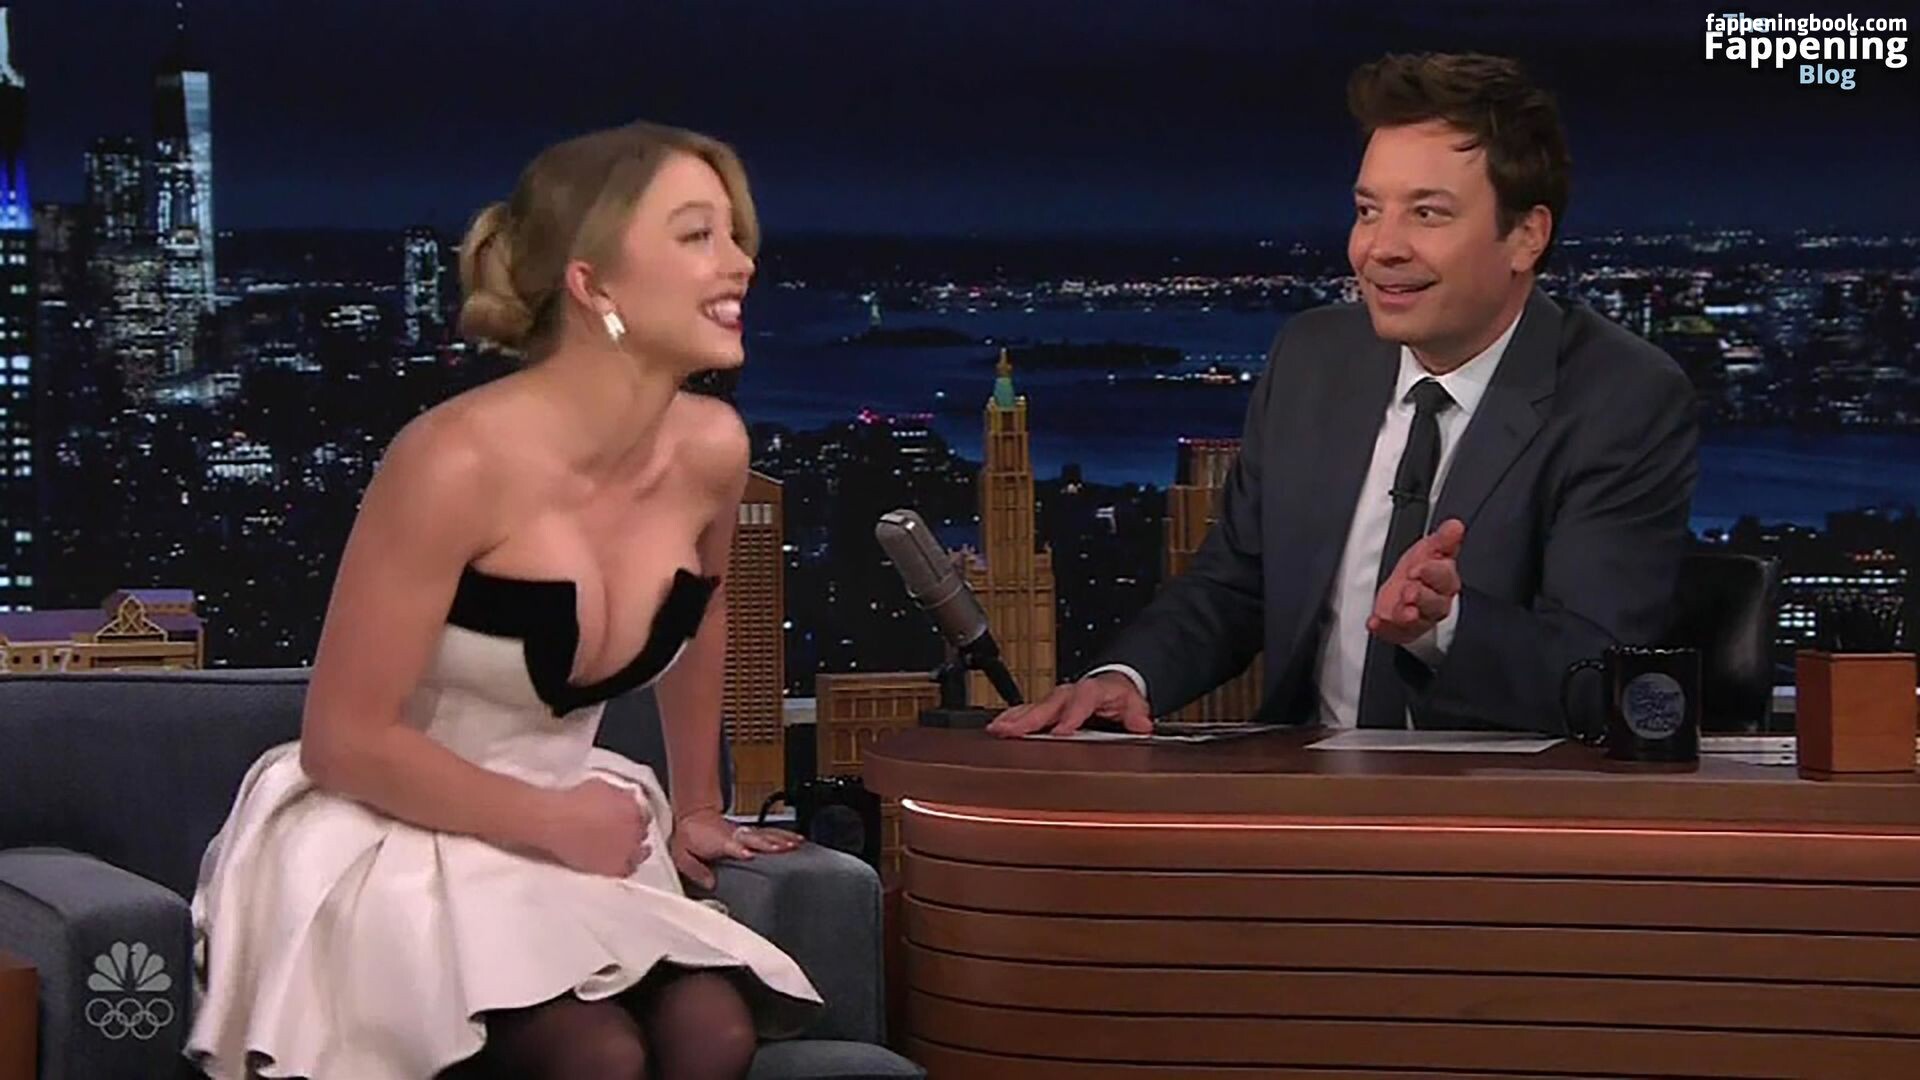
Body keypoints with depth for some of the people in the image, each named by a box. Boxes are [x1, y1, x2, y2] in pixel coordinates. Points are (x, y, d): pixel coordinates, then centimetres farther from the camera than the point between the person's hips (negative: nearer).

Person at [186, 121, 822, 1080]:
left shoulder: (708, 449, -4)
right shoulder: (459, 462, -23)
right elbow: (343, 741, -17)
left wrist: (694, 809, 29)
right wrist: (552, 821, -13)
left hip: (556, 828, 6)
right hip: (390, 846, -6)